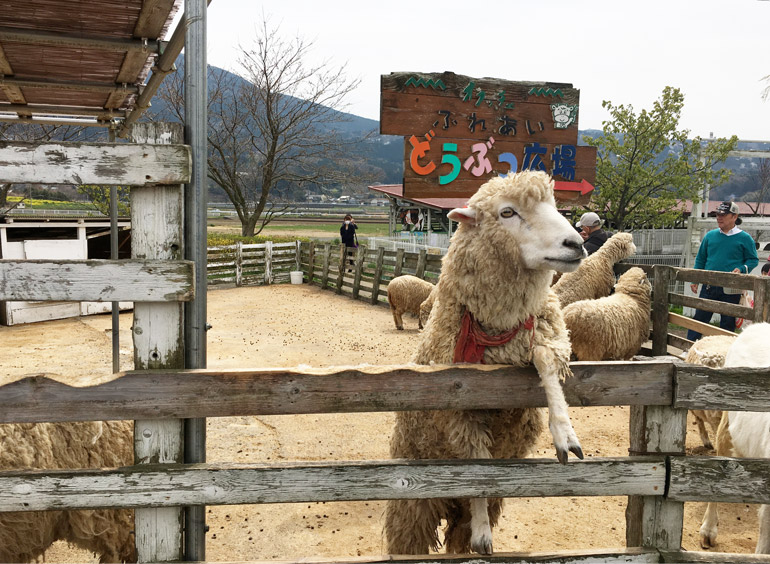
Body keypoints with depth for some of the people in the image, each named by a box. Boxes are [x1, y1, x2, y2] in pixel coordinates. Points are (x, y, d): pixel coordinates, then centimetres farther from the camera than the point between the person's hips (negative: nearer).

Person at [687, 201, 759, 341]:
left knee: (728, 322, 7)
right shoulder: (710, 235, 8)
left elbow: (753, 260, 3)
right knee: (699, 317, 1)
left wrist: (742, 269, -16)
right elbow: (700, 259, 14)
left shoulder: (744, 238, -2)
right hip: (709, 286, 3)